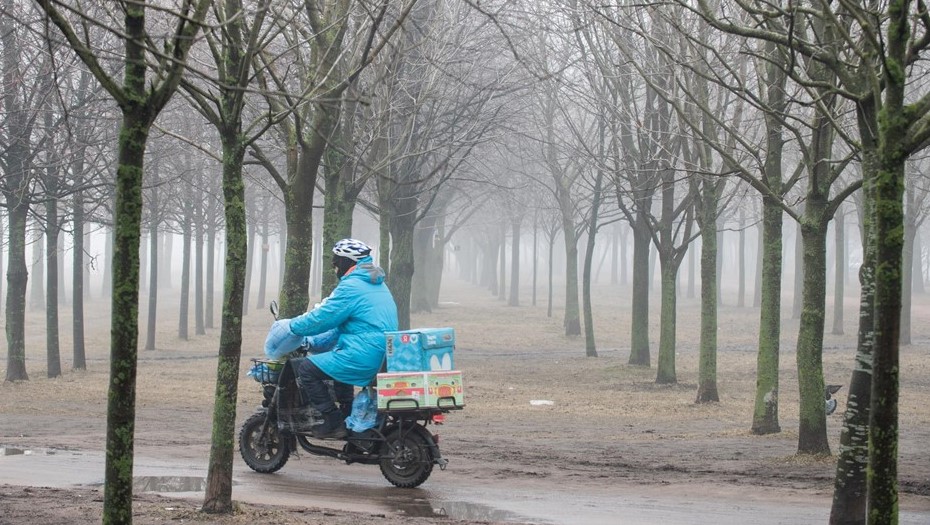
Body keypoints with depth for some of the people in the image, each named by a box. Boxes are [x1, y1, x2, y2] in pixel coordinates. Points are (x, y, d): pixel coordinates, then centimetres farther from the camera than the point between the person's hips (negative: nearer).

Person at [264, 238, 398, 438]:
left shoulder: (351, 287, -11)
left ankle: (334, 422, -7)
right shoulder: (377, 285, 20)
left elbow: (321, 317, -11)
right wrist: (313, 342, 26)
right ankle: (348, 413, 33)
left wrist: (290, 327, 4)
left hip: (364, 357, -10)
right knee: (335, 358, 35)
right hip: (383, 356, 10)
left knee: (307, 369, -5)